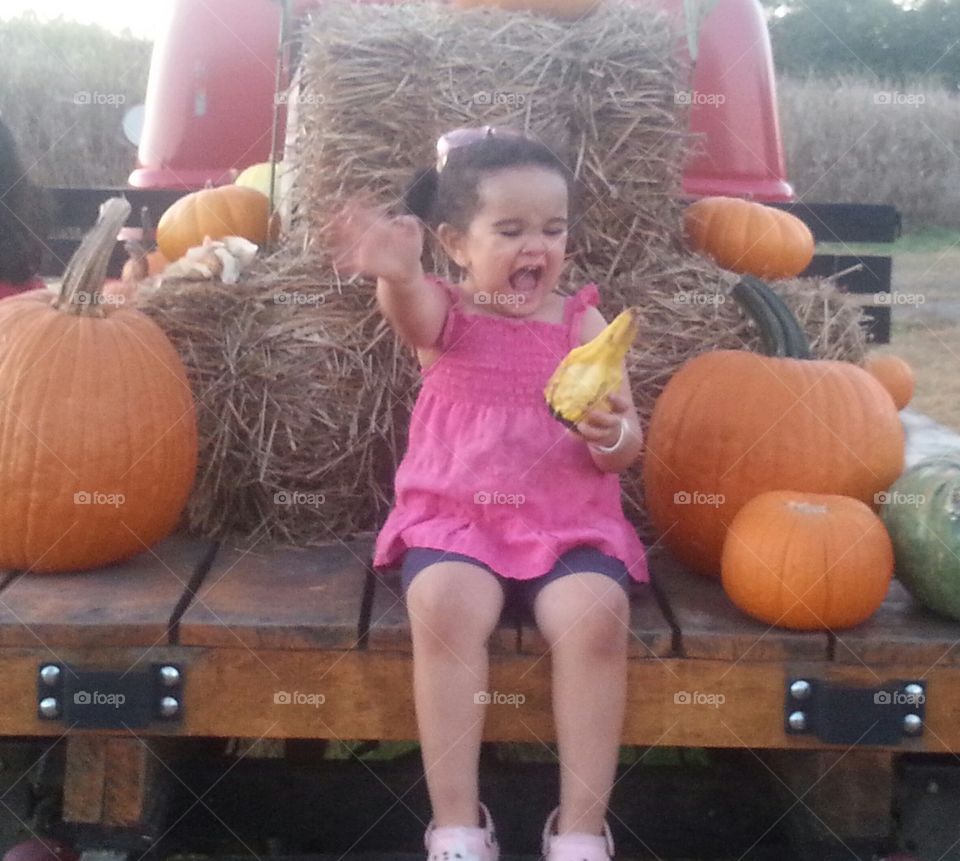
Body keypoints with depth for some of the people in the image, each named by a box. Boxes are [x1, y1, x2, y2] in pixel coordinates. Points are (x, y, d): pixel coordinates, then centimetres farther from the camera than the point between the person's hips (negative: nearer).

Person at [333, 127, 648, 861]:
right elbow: (410, 305, -25)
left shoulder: (583, 322, 7)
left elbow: (626, 449, 3)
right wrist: (397, 275, -50)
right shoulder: (444, 315, 3)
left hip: (568, 520, 1)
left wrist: (612, 431, -22)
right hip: (454, 515, -1)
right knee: (444, 606, -32)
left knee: (595, 614, -29)